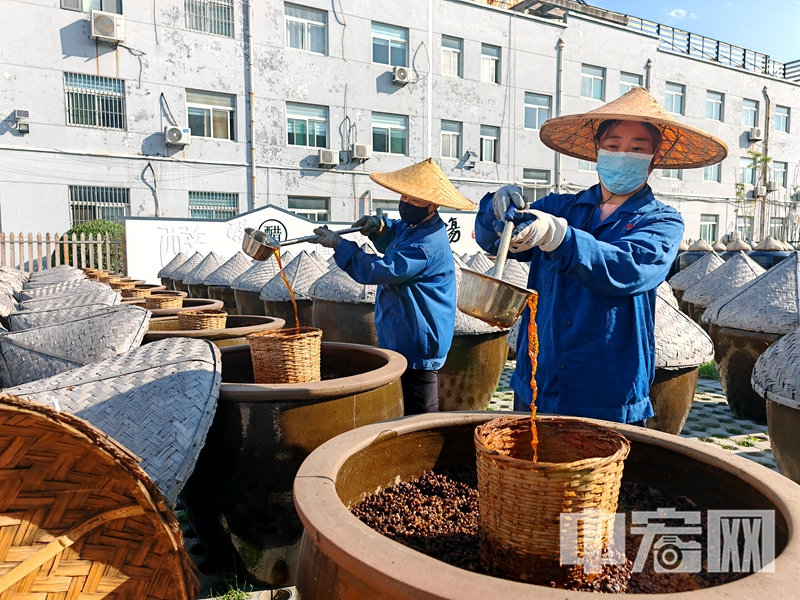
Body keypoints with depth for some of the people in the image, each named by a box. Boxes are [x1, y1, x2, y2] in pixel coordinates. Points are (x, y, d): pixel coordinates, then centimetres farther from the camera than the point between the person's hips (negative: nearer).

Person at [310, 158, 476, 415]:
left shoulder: (427, 244, -24)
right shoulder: (412, 225, 7)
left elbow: (380, 270, -28)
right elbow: (393, 235, 26)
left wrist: (339, 244, -19)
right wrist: (379, 227, 2)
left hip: (417, 346, -10)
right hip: (400, 340, 10)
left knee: (418, 415, 0)